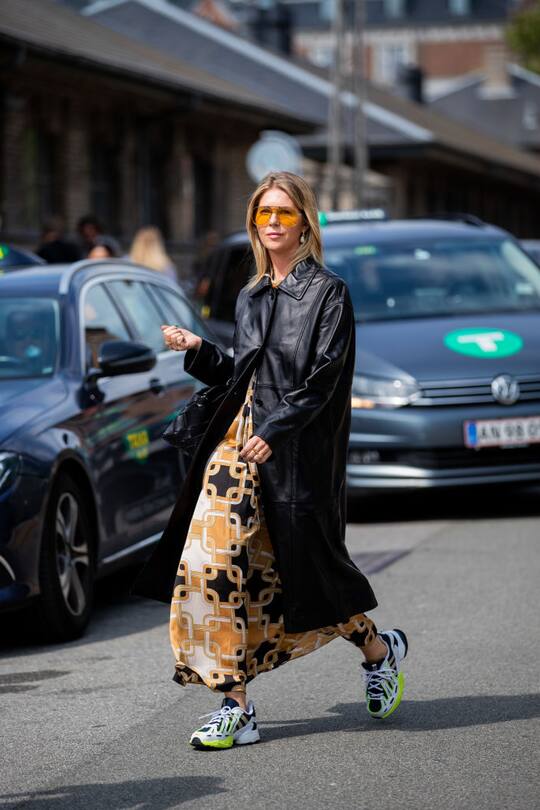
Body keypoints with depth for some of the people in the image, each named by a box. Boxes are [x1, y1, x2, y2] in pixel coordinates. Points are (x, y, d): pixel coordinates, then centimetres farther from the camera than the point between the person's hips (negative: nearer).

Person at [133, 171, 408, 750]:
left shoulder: (327, 293, -3)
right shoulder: (251, 296, 17)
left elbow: (324, 376, -11)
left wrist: (276, 431, -19)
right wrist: (197, 351, 5)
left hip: (297, 449, -6)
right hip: (241, 441, 6)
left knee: (300, 567, 1)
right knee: (216, 561, -8)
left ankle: (379, 649, 30)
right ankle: (236, 705, -6)